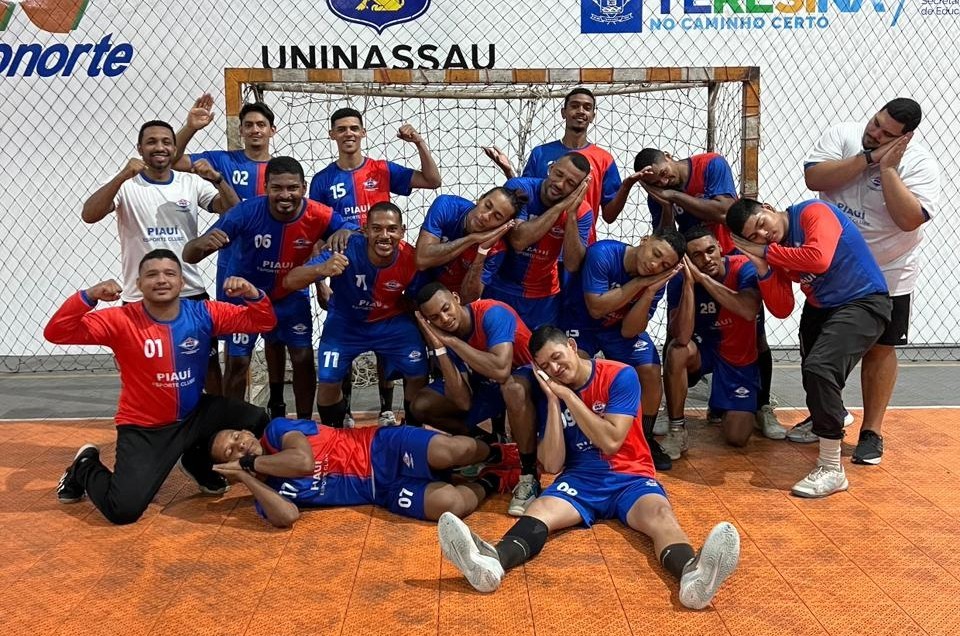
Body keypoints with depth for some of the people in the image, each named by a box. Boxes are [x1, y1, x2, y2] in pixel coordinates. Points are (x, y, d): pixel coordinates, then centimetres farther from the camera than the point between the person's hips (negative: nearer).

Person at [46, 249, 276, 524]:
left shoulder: (204, 313, -10)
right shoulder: (121, 320, -17)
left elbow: (263, 321, -8)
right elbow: (56, 333, -22)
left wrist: (252, 294, -30)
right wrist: (88, 296, -37)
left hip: (195, 415, 4)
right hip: (144, 428, -3)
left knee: (257, 421, -15)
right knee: (123, 510, -17)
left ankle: (199, 461, 15)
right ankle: (86, 468, 20)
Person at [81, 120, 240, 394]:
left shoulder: (192, 182, 4)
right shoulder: (126, 185, -3)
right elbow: (89, 215, -18)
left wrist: (217, 178, -22)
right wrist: (122, 176, -30)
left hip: (191, 293, 2)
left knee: (209, 365, 12)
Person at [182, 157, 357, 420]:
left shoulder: (318, 216, -27)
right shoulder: (247, 212, -31)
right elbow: (189, 256, -29)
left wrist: (345, 232, -38)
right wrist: (201, 243, -55)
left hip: (292, 295, 2)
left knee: (303, 358, 0)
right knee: (237, 362, 0)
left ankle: (305, 423, 19)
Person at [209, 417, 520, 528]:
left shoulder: (275, 429, 4)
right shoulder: (266, 489, 8)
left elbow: (304, 460, -17)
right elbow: (287, 517, -16)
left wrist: (249, 463, -8)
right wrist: (244, 474, -12)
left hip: (382, 448, -1)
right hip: (382, 491, 1)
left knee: (449, 451, -31)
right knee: (448, 502, -28)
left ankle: (499, 453, 3)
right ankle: (490, 480, 4)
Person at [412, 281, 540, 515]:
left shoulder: (493, 313, -28)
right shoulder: (444, 335, -13)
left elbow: (501, 370, -44)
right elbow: (463, 402, -22)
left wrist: (451, 340, -34)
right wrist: (440, 347, -29)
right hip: (485, 385, 6)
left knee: (513, 388, -42)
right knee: (422, 405, -7)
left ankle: (529, 476, -24)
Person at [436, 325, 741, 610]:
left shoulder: (620, 376, -4)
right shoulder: (551, 391, 5)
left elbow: (610, 442, -14)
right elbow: (551, 464, -3)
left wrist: (568, 396, -11)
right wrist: (553, 400, -8)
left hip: (630, 477, -2)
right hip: (580, 480, 2)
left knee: (659, 514, -34)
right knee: (540, 508, -29)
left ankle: (693, 573, -65)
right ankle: (492, 560, -59)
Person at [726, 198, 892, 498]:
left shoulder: (813, 213, -17)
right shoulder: (774, 249, 1)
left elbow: (819, 259, -35)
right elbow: (781, 309, -3)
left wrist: (768, 252, -23)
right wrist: (762, 267, -16)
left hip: (864, 303, -8)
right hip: (821, 309, 9)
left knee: (819, 367, -27)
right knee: (812, 371, 24)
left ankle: (832, 470, -18)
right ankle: (831, 415, 63)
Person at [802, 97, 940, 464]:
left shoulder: (921, 164, -16)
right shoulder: (841, 135, -8)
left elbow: (910, 219, -27)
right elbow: (813, 178, -22)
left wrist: (888, 167, -26)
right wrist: (869, 158, -26)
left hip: (887, 274, -3)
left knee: (879, 348, 5)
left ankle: (872, 432, 18)